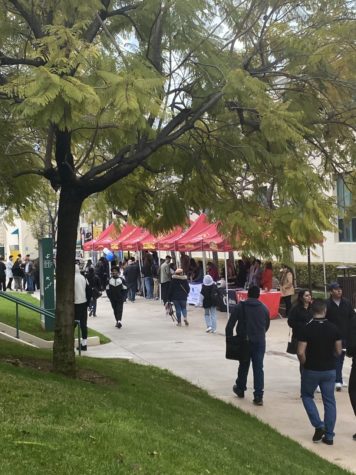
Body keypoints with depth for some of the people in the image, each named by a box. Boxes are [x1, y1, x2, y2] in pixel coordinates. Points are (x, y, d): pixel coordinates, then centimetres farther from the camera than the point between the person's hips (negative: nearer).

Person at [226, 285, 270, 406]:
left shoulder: (240, 307, -4)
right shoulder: (264, 308, 3)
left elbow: (229, 326, -7)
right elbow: (267, 326, 14)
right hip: (260, 342, 0)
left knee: (243, 366, 18)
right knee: (258, 368, 1)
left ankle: (240, 389, 35)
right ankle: (258, 396, -4)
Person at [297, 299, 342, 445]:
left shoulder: (307, 328, -15)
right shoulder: (333, 328, -5)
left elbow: (300, 352, -18)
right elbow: (338, 351, 0)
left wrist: (305, 363, 0)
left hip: (311, 370, -3)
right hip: (330, 370, 3)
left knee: (307, 396, 18)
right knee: (329, 401, 11)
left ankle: (319, 425, 3)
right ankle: (329, 436, 12)